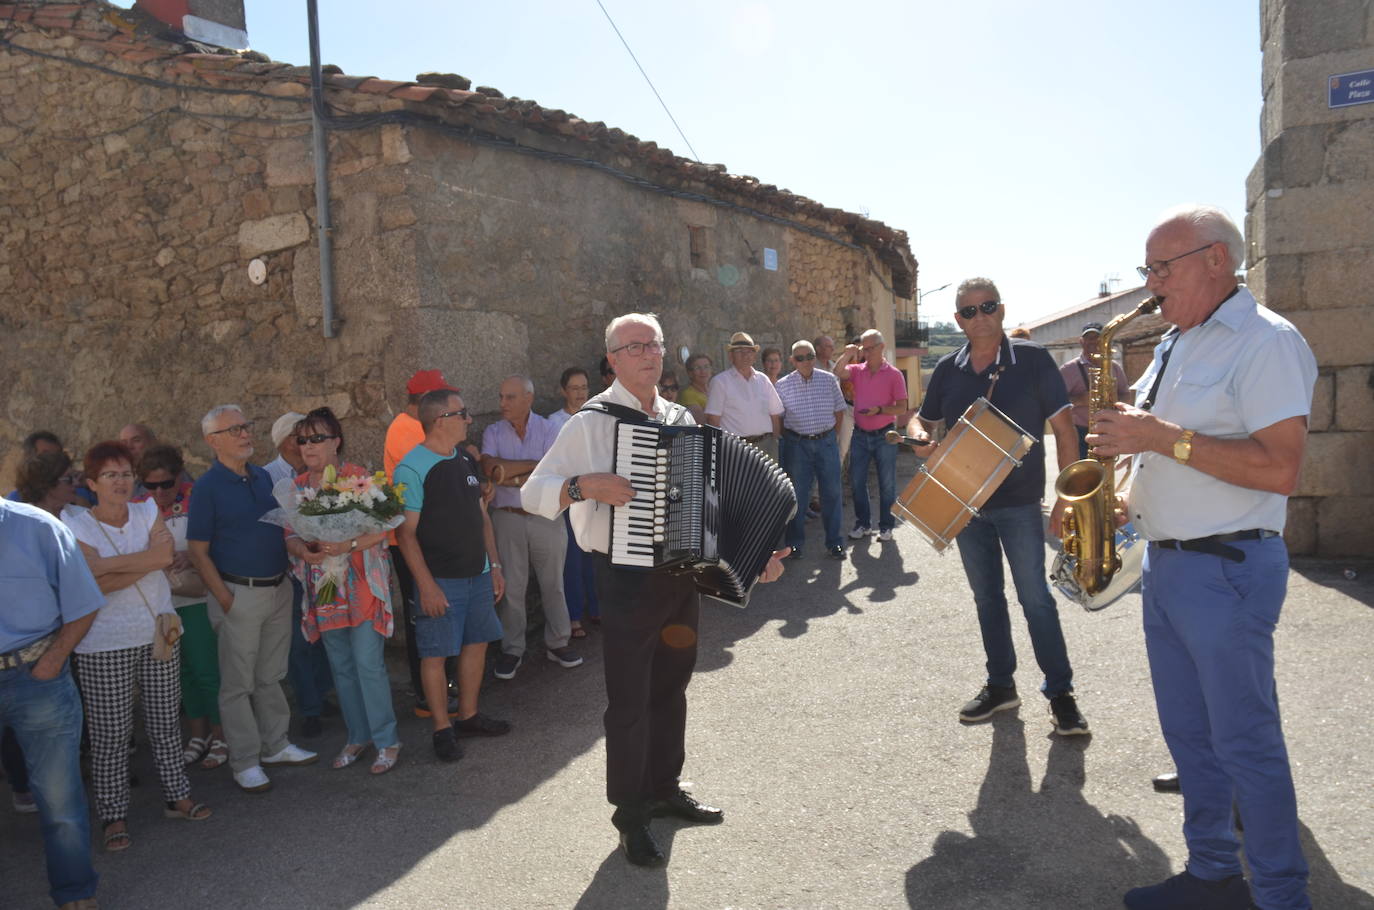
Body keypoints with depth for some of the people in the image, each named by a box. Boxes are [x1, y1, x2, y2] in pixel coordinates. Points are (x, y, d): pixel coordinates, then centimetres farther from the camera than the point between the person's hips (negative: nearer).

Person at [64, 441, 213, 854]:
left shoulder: (148, 512, 4)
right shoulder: (77, 525, -8)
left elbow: (165, 553, -15)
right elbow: (97, 584, -19)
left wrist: (108, 564, -18)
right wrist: (145, 563, -18)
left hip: (159, 633, 4)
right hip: (105, 645, -4)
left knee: (166, 721, 14)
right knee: (110, 734, 3)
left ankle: (178, 795, 28)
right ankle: (113, 815, 18)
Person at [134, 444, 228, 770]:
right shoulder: (139, 508, 5)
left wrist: (192, 557, -27)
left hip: (197, 599, -4)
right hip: (160, 603, 5)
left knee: (207, 670, -2)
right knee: (184, 670, 14)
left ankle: (220, 736, 15)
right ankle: (199, 734, 28)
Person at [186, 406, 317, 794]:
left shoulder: (263, 477, 8)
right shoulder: (208, 486, -10)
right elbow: (197, 551, -11)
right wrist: (226, 599, -15)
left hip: (279, 587, 6)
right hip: (241, 592, -6)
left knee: (271, 675, 16)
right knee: (239, 682, 4)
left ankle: (275, 745, 28)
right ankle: (244, 762, 14)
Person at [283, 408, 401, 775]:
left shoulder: (359, 478, -8)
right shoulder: (298, 487, 8)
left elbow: (381, 528, -11)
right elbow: (289, 535, 6)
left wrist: (348, 545, -27)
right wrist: (304, 551, -16)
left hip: (362, 587, -5)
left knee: (368, 664, -5)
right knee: (341, 667, 13)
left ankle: (386, 741, 8)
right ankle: (358, 737, 28)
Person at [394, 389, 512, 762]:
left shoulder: (466, 460, 9)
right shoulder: (412, 468, -14)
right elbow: (406, 532, -15)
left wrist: (494, 565, 13)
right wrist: (426, 585, -18)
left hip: (477, 574, 7)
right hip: (440, 579, -7)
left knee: (476, 643, 14)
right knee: (436, 653, 2)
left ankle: (469, 715, 29)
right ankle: (442, 727, 17)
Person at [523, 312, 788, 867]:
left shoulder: (680, 419, 8)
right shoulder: (592, 422, -10)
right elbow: (533, 492, -13)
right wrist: (587, 485, -29)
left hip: (682, 573, 6)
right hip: (628, 578, -6)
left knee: (671, 688, 19)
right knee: (630, 700, 4)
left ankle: (664, 788, 37)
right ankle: (630, 815, 21)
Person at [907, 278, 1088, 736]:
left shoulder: (1032, 359, -7)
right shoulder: (947, 369, 3)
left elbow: (1064, 427, -6)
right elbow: (921, 419, 15)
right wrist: (920, 436, -10)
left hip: (1019, 502, -4)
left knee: (1035, 598, 0)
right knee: (987, 597, 14)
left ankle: (1060, 691, 14)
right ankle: (1000, 686, 27)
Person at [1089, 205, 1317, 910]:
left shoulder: (1266, 342, -13)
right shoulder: (1175, 345, 14)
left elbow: (1280, 469, -24)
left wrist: (1162, 437, -23)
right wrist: (1127, 499, 6)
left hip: (1228, 570, -9)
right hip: (1164, 562, 9)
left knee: (1245, 742, 1)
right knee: (1187, 733, 16)